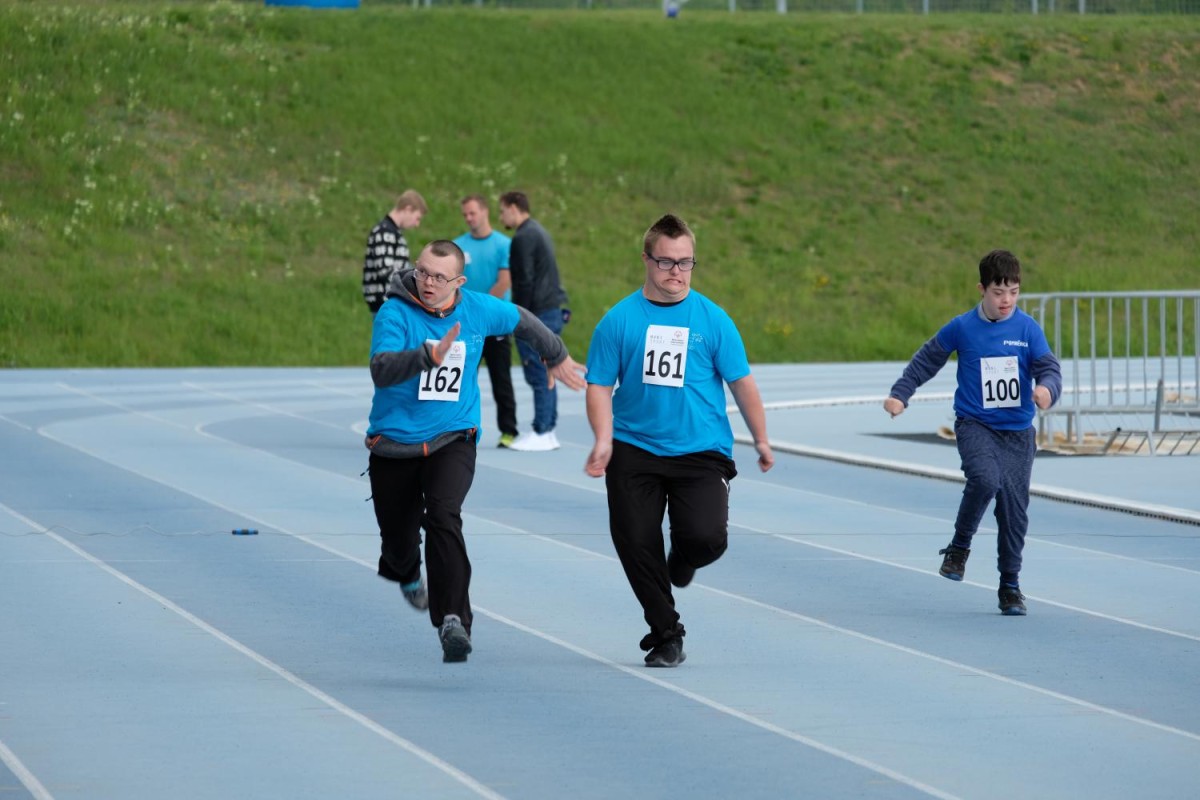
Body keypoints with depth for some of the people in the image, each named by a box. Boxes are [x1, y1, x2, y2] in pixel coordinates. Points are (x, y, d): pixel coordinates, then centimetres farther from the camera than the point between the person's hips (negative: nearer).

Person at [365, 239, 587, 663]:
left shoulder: (478, 309, -3)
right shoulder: (395, 313, -14)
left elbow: (522, 322, 20)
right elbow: (381, 370, -30)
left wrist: (558, 358, 34)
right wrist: (428, 355, -45)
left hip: (452, 440, 0)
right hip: (395, 443, 0)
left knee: (443, 517, -25)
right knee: (398, 536, 11)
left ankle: (453, 620, -30)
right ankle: (408, 574, 51)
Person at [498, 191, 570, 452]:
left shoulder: (524, 238, -12)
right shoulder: (539, 232, 18)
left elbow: (525, 281, -17)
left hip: (538, 313, -10)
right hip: (552, 311, 10)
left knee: (539, 375, -8)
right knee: (545, 375, 12)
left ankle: (542, 434, -7)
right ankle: (548, 430, 14)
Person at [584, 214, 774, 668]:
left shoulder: (712, 319, 1)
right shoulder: (619, 320, 0)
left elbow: (741, 382, 8)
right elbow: (600, 385, 2)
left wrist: (761, 441, 13)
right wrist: (604, 440, -12)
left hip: (701, 451, -1)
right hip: (634, 452, 1)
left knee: (707, 537, -17)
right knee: (635, 543, -2)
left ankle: (681, 564, 21)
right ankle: (665, 635, 17)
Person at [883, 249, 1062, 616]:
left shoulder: (1027, 328, -2)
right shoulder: (962, 328, -3)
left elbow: (1049, 368, -7)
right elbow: (927, 359, 11)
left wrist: (1046, 388, -30)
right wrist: (900, 394, 9)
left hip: (1017, 430, 2)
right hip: (975, 424, -2)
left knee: (1014, 506, 1)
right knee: (984, 479, -29)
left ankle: (1010, 586, 16)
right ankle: (959, 547, -4)